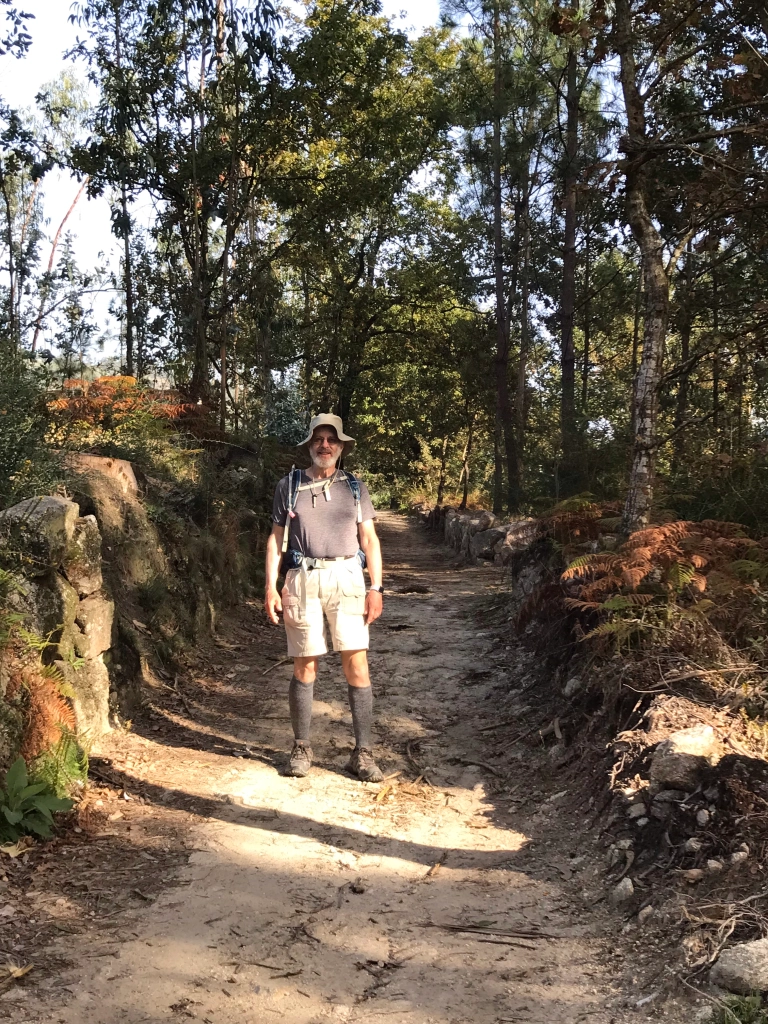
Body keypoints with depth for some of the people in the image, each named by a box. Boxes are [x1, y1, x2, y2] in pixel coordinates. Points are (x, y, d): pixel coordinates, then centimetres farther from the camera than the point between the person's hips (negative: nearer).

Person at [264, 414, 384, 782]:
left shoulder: (355, 487, 12)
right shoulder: (288, 486, 9)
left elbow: (369, 539, 11)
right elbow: (275, 539, 10)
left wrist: (376, 587, 1)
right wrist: (270, 587, 0)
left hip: (346, 578, 1)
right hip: (302, 580, 0)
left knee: (357, 665, -5)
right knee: (305, 667, 2)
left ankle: (362, 754, -1)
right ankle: (301, 749, 14)